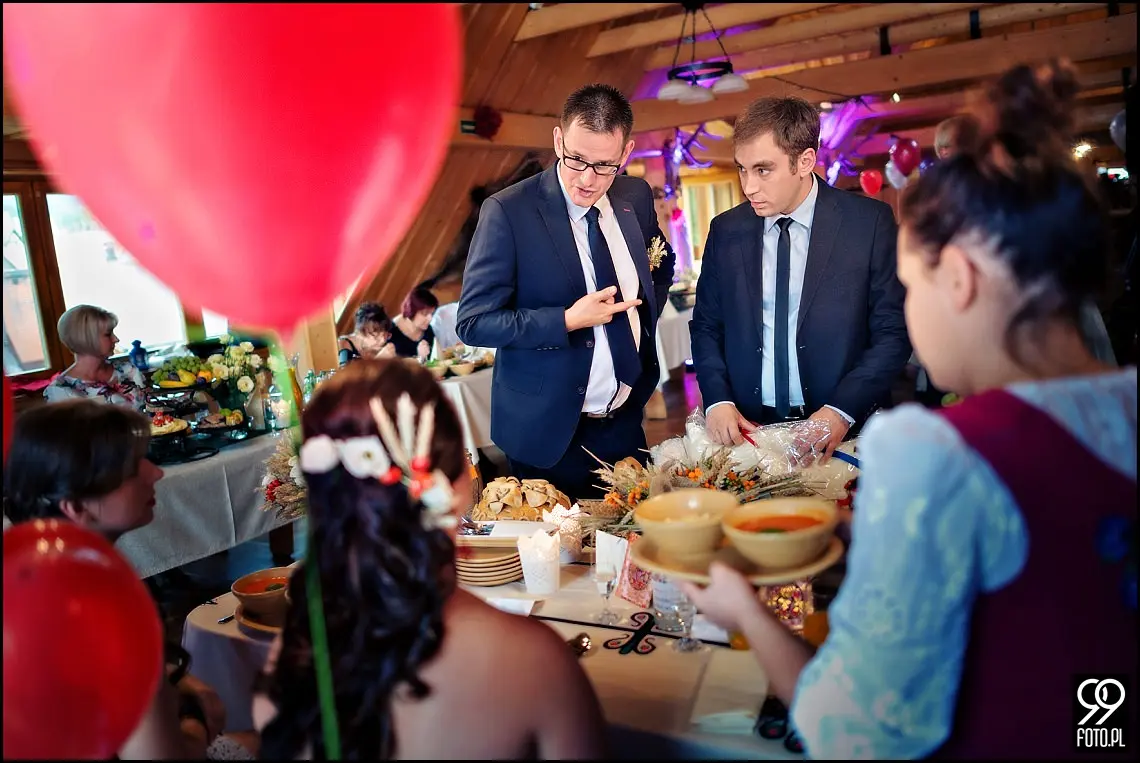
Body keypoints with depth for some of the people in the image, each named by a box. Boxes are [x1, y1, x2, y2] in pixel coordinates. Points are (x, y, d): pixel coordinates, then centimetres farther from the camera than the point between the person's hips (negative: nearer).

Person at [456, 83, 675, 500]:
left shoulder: (636, 197, 1)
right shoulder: (507, 211, -15)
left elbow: (662, 264, 20)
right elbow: (473, 323, -14)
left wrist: (645, 321, 4)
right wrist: (568, 321, -24)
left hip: (625, 424, 5)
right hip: (549, 434, -4)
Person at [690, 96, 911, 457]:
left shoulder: (870, 222, -6)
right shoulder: (725, 230, 2)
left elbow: (894, 330, -6)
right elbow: (706, 325, 7)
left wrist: (843, 410, -17)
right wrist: (717, 400, -9)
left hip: (845, 432, -2)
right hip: (747, 430, 2)